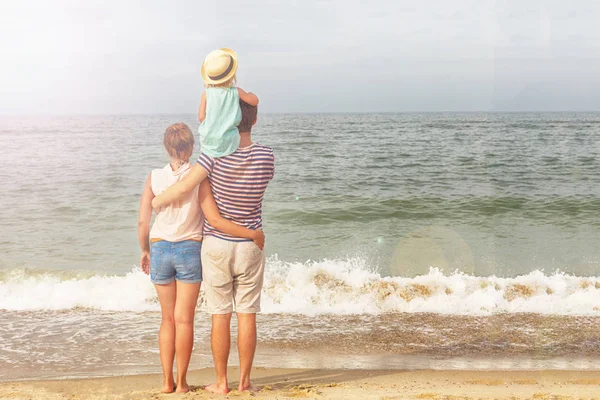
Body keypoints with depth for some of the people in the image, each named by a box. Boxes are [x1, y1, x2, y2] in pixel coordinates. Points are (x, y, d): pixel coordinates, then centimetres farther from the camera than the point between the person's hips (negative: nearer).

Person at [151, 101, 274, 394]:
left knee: (221, 316, 7)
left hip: (217, 245, -1)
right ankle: (245, 381, 14)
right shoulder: (266, 156, -7)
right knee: (247, 315, 8)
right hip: (250, 246, 1)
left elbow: (185, 187, -19)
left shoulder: (217, 153, -16)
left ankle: (221, 382, 15)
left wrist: (156, 202, 0)